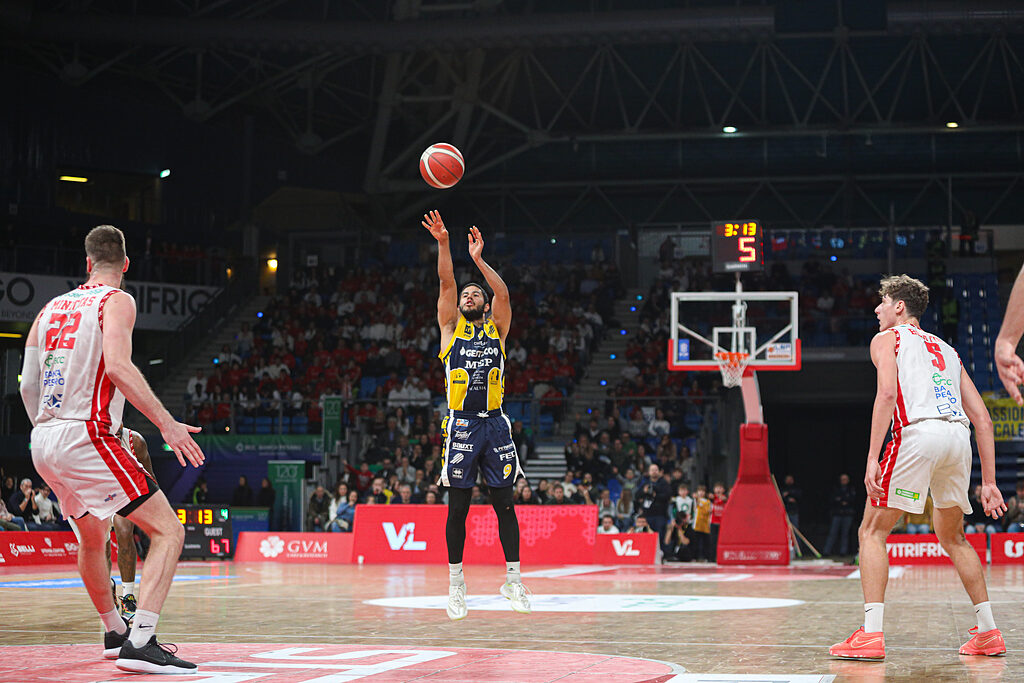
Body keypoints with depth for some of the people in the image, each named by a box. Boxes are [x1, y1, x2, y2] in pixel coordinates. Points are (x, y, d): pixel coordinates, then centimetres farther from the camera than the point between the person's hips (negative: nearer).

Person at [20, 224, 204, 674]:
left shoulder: (51, 308, 18)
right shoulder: (117, 301, -2)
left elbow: (27, 386, 18)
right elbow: (117, 366, -20)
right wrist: (166, 423, -20)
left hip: (43, 441, 8)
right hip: (85, 435, -8)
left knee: (93, 535, 30)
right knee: (168, 531, -8)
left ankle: (114, 633, 43)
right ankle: (140, 643, -22)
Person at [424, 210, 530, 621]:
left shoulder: (497, 330, 13)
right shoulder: (451, 328, 11)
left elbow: (503, 293, -3)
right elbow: (446, 284, -1)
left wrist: (478, 259, -6)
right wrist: (442, 244, -11)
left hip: (494, 424, 1)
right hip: (461, 425, -1)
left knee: (504, 503, 1)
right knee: (458, 506, 1)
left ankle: (513, 580, 7)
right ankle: (455, 582, 9)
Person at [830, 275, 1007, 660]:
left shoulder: (887, 338, 16)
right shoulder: (946, 350, 32)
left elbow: (887, 393, -5)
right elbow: (982, 419, 23)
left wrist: (873, 459, -11)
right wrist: (989, 482, 23)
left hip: (918, 431, -6)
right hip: (959, 437, 6)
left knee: (872, 532, 2)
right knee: (952, 537, 24)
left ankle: (871, 634, -11)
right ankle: (988, 634, 20)